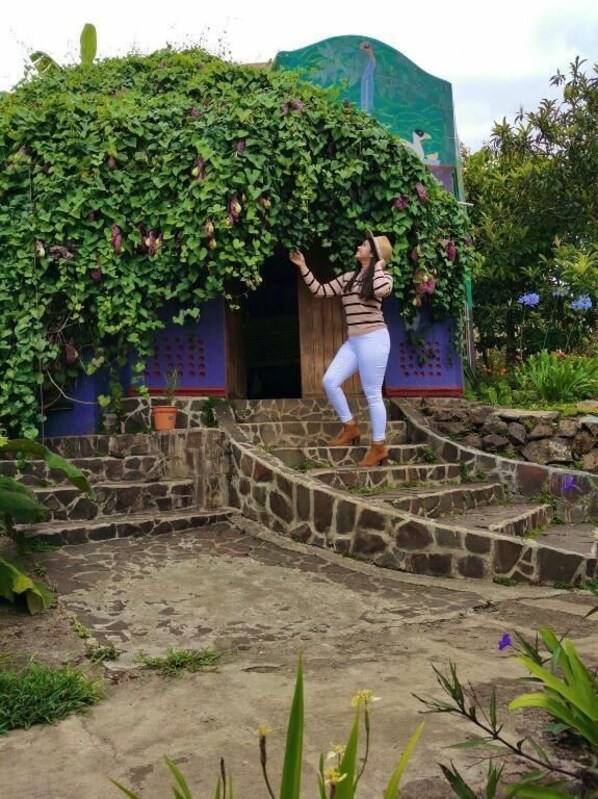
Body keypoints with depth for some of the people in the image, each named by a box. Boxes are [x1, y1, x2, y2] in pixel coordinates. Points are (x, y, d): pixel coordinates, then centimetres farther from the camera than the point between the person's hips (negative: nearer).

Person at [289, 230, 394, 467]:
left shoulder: (383, 277, -4)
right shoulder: (348, 278, 15)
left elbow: (381, 290, -29)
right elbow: (320, 291, 14)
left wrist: (378, 266, -11)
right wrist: (303, 267, 11)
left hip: (373, 339, -7)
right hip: (353, 341, 7)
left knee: (372, 394, -4)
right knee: (330, 381, -1)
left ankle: (379, 446, 7)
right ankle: (351, 428, 15)